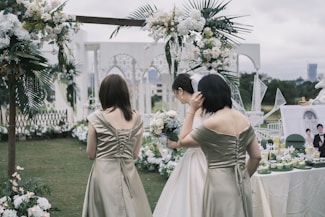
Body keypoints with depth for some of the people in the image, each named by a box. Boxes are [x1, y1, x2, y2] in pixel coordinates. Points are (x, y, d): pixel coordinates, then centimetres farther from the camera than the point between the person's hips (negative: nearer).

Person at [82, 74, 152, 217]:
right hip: (129, 173, 3)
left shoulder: (96, 118, -8)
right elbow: (135, 154, 7)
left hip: (104, 172, -2)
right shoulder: (137, 119, 1)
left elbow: (91, 154, -1)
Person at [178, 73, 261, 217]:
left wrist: (191, 110, -3)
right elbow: (256, 156, 8)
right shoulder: (243, 118, 4)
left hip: (221, 184, -6)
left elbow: (182, 141, -2)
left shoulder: (212, 123, -16)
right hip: (242, 185, 7)